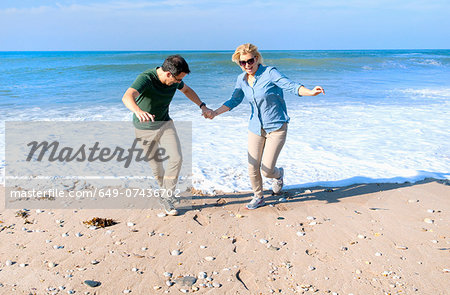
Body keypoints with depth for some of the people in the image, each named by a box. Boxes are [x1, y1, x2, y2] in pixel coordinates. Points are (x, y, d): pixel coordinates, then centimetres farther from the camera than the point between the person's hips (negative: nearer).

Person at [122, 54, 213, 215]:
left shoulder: (174, 80, -11)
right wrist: (138, 111, -68)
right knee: (156, 167, 6)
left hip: (165, 124, 4)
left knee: (176, 158, -15)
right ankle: (165, 189, 36)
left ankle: (166, 197, 0)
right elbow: (127, 97, -47)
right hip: (144, 128, -4)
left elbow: (187, 89, 13)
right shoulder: (146, 78, -29)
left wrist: (203, 106, 2)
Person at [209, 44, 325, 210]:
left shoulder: (270, 73, -14)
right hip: (255, 128, 5)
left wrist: (311, 92, -41)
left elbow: (291, 86, -23)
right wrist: (215, 113, 6)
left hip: (276, 127, -5)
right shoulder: (242, 79, 3)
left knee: (266, 170, -7)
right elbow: (234, 101, 14)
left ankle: (279, 174, 31)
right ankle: (258, 198, 31)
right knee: (253, 168, 4)